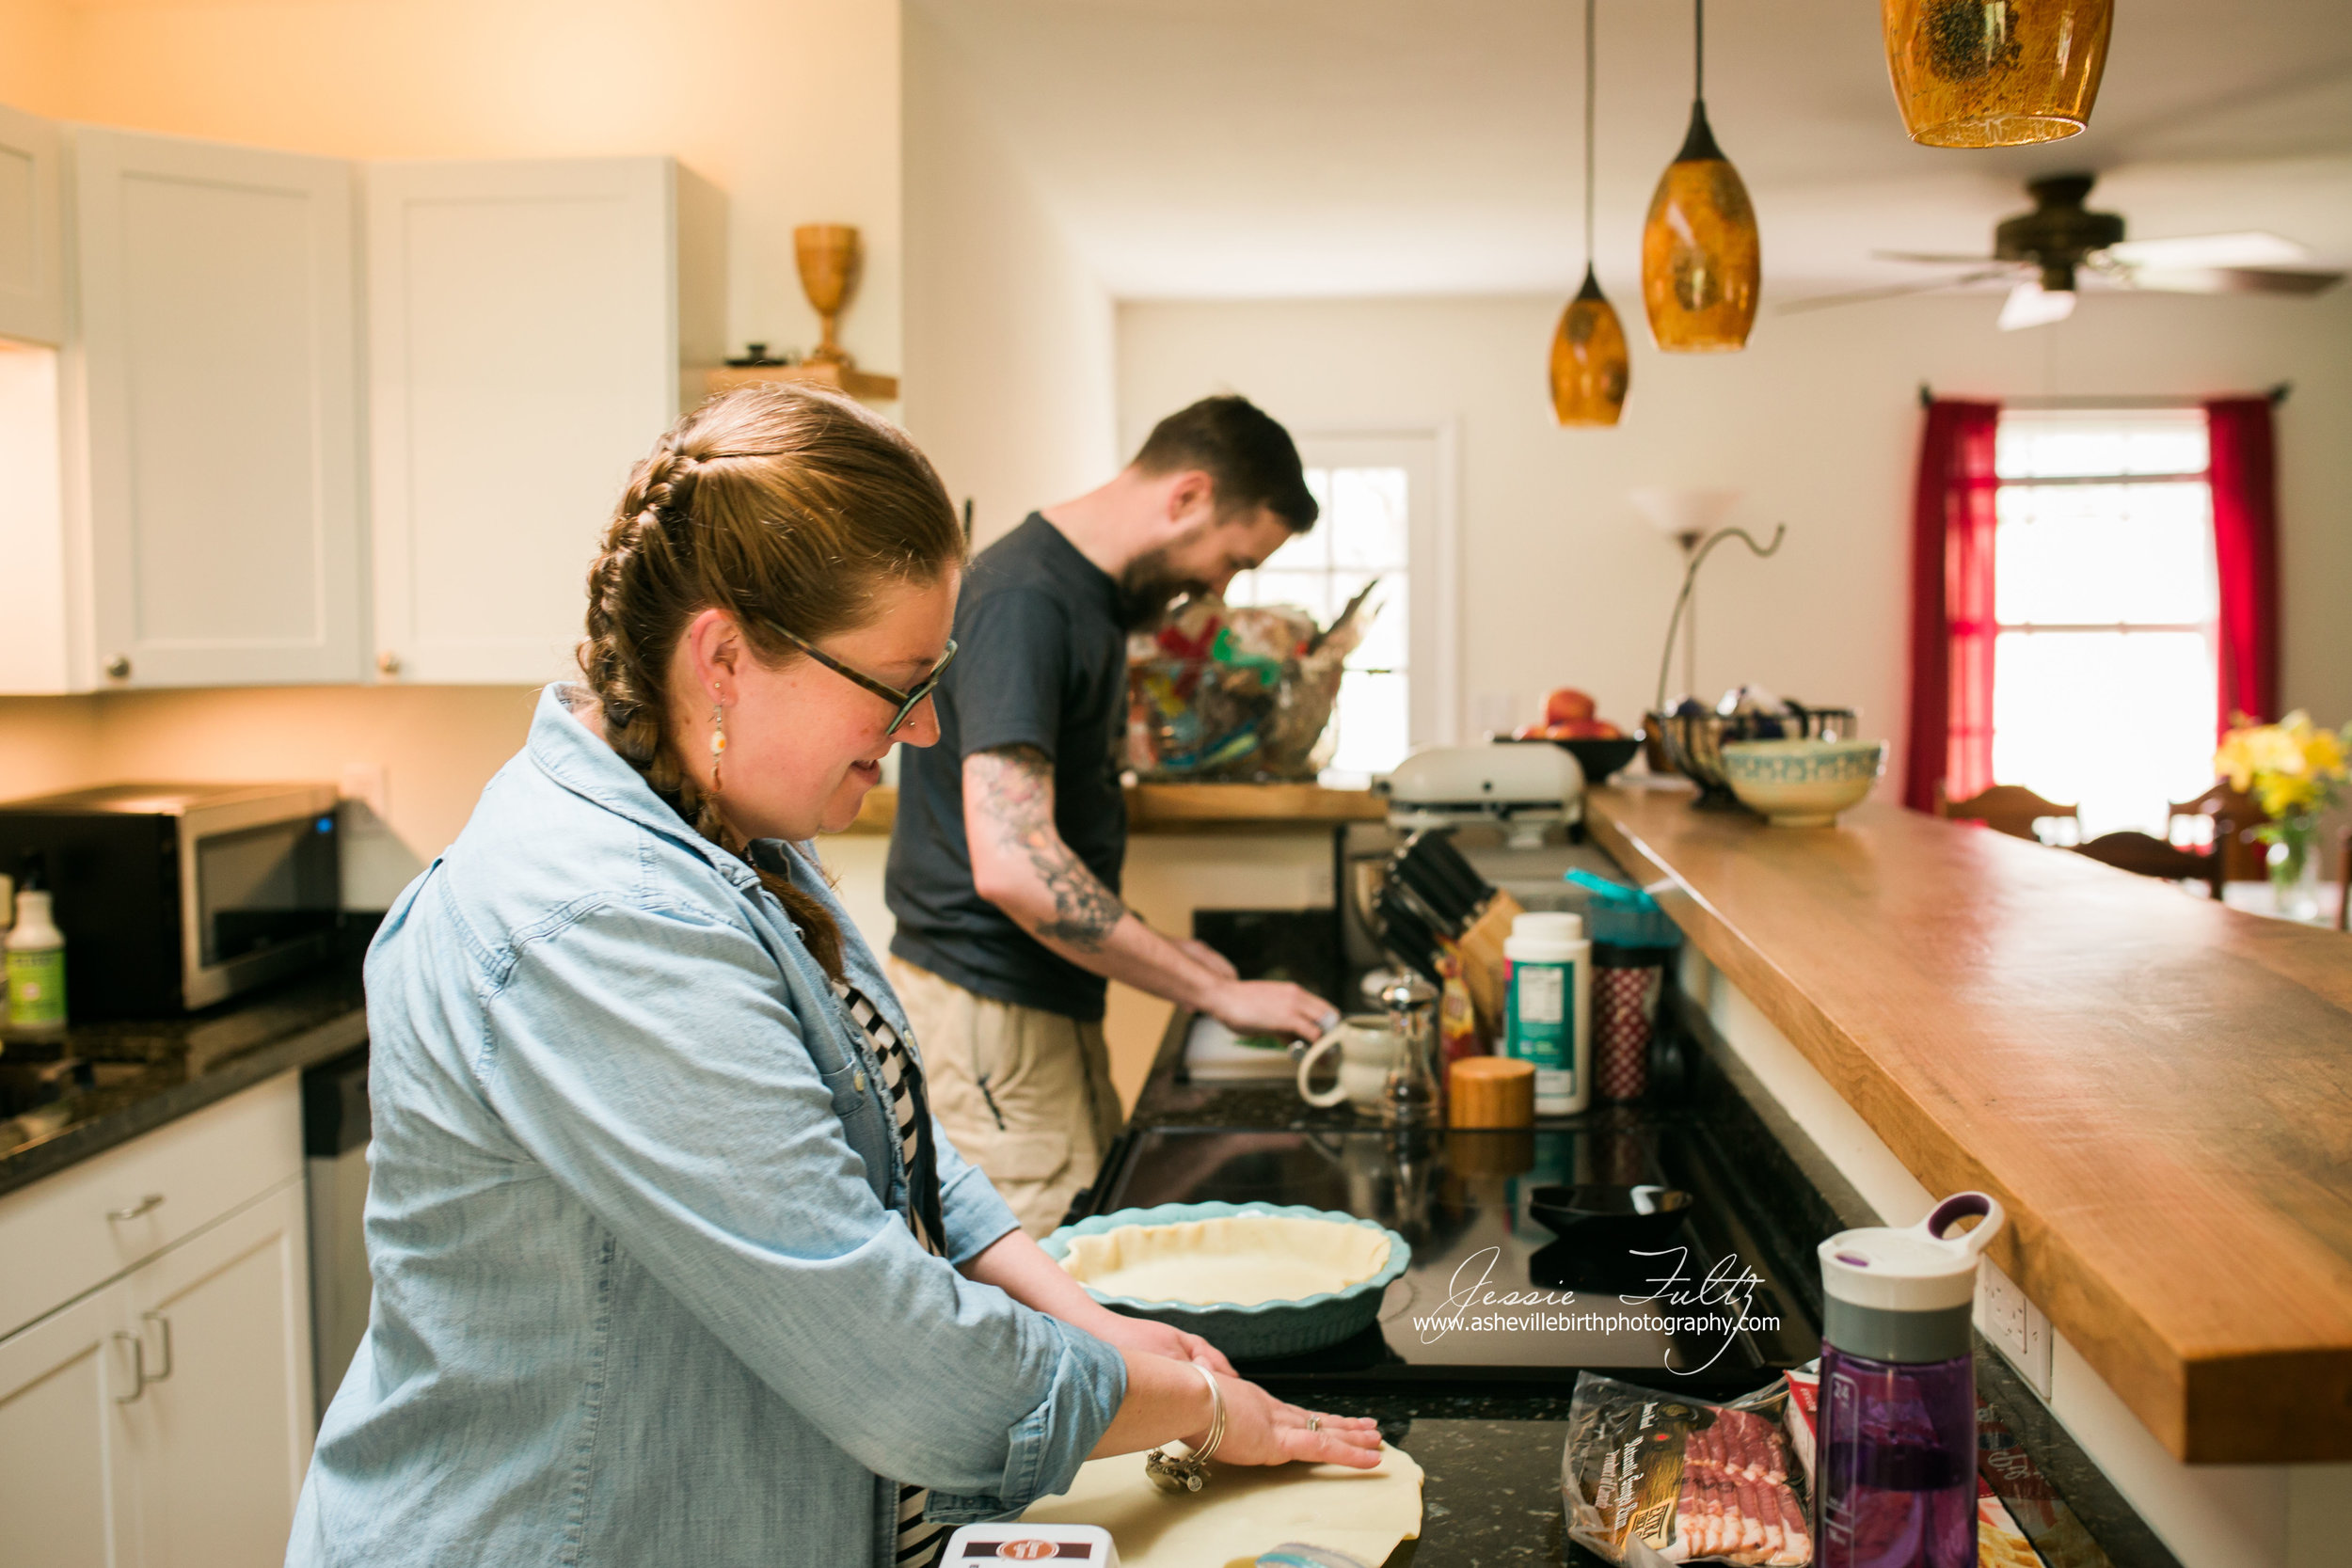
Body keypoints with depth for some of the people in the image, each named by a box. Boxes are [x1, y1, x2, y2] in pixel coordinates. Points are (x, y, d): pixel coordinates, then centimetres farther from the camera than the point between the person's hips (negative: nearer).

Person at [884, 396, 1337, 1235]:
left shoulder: (1094, 595, 13)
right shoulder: (1022, 600, -19)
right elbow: (1012, 865, -29)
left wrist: (1168, 957, 12)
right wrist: (1217, 992, -22)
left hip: (1050, 1003, 10)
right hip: (986, 1014, -10)